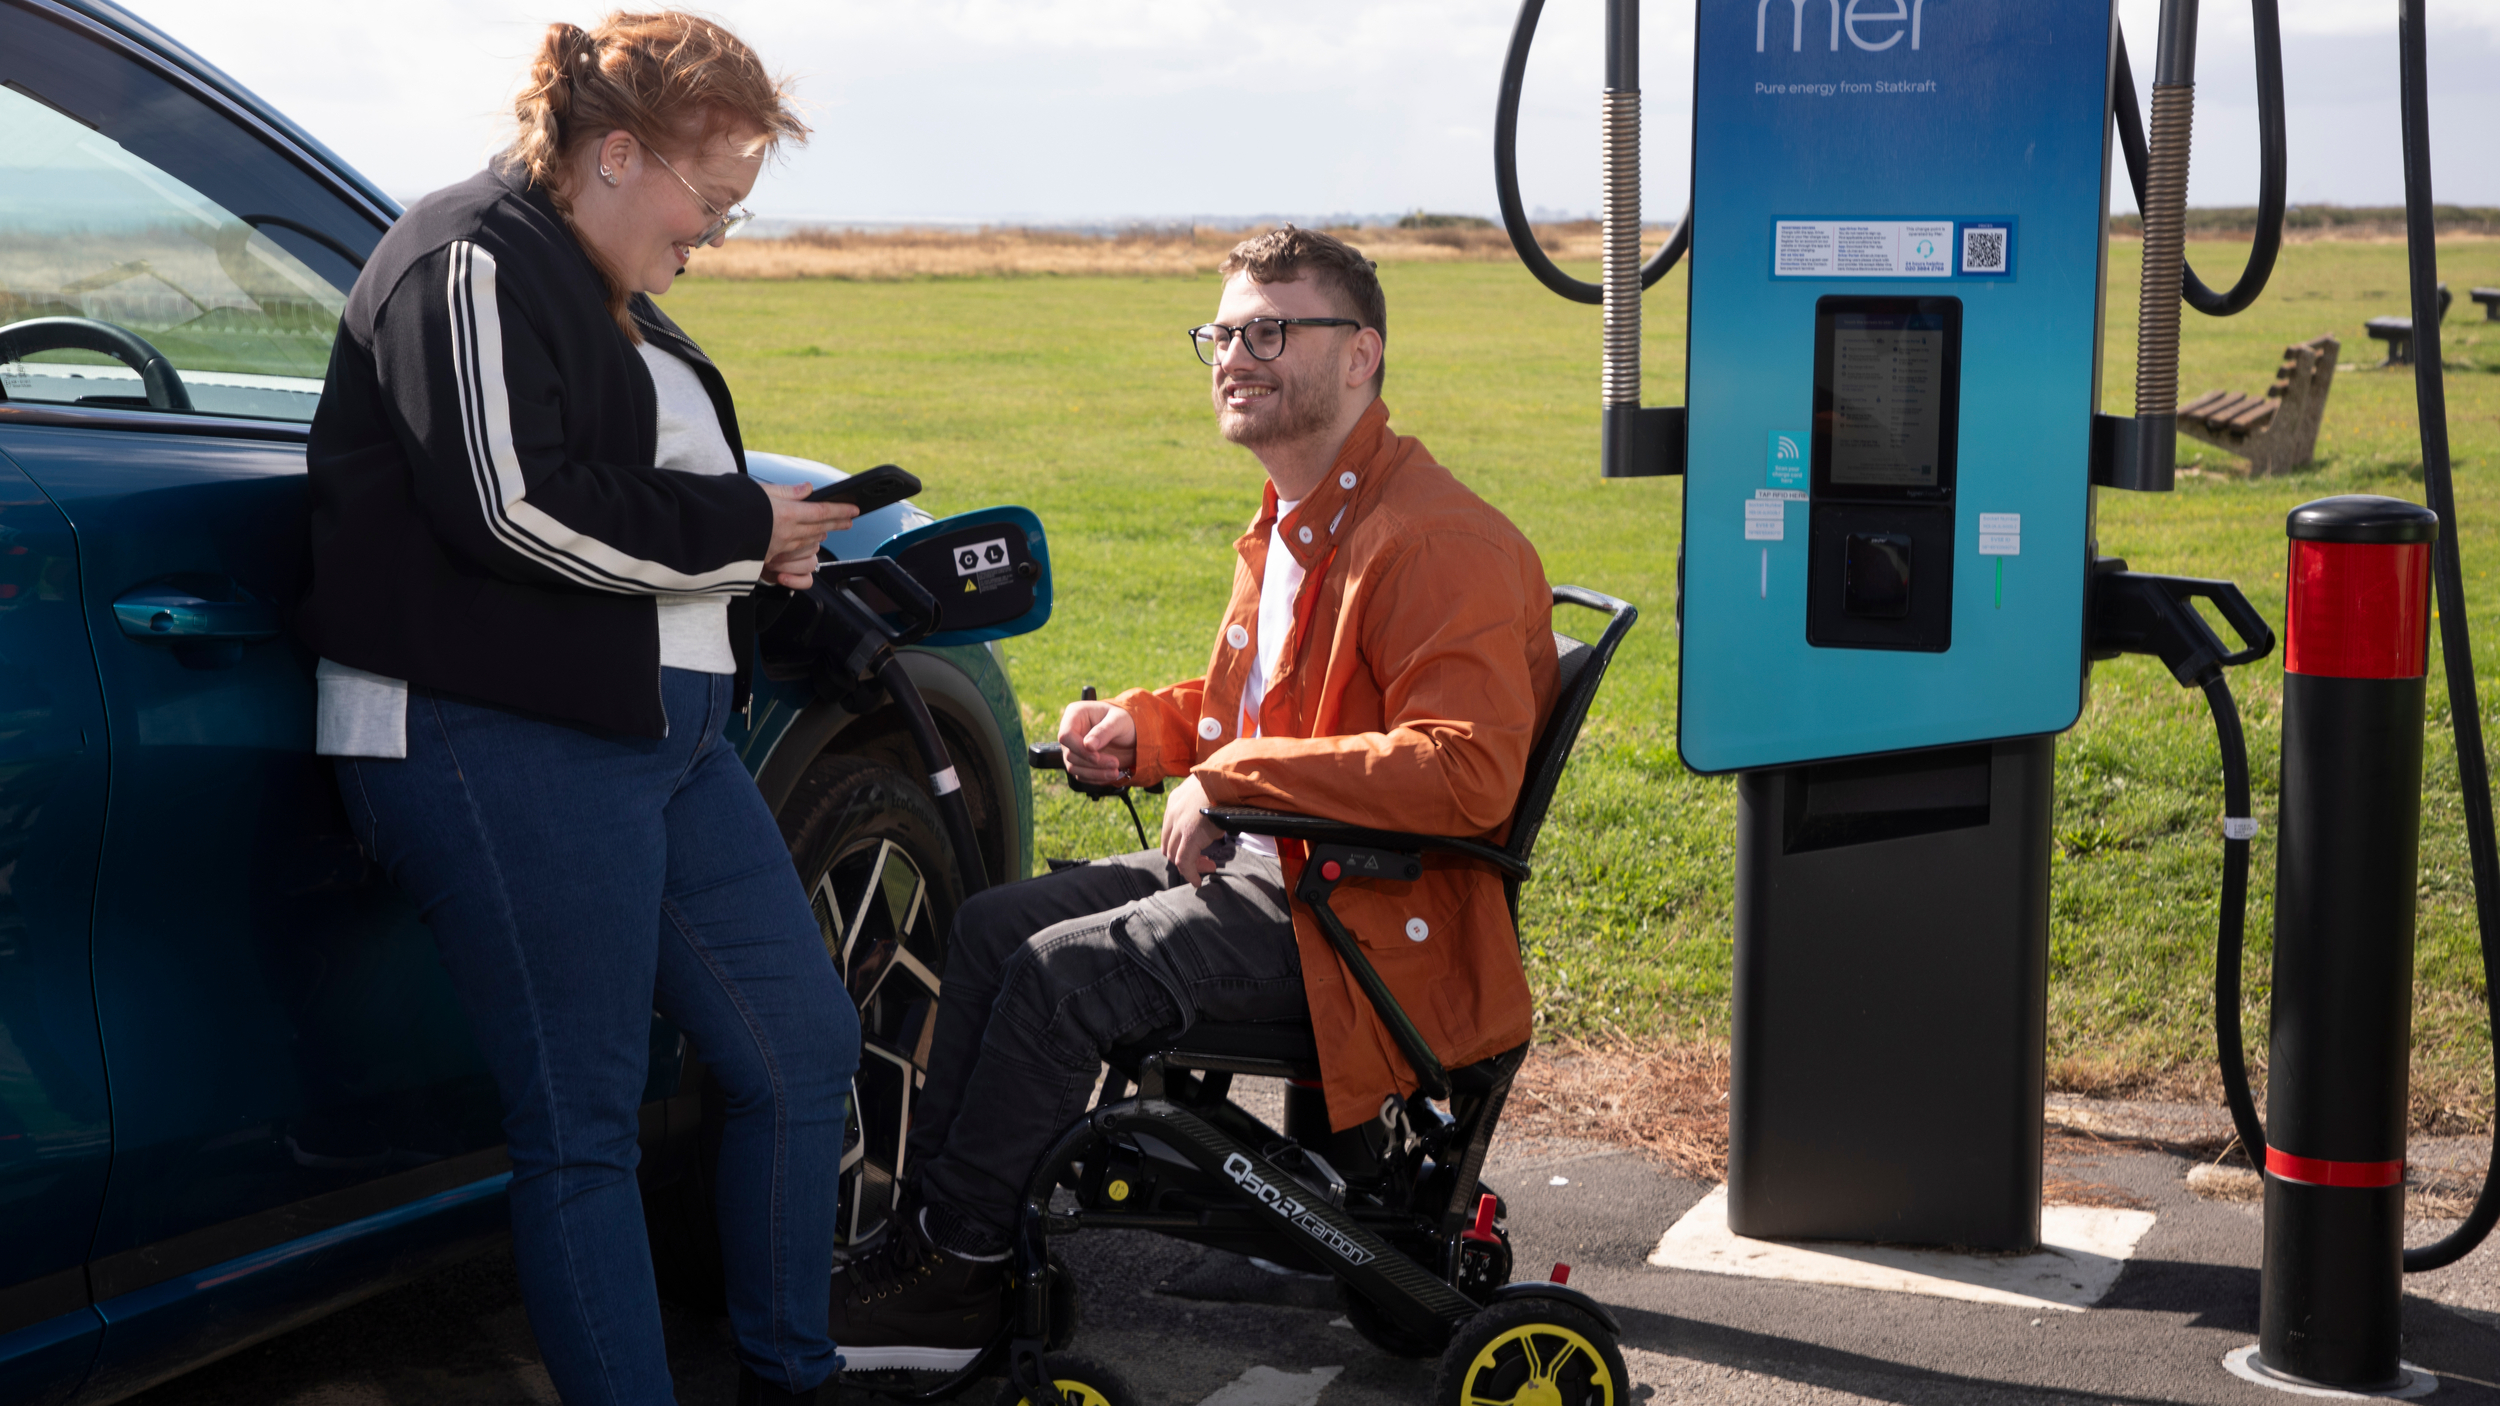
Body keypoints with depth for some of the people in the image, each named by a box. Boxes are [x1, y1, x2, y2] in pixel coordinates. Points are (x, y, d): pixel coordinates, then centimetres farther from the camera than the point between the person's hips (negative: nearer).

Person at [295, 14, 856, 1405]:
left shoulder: (616, 299, 19)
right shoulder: (475, 262, -11)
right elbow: (518, 508, -22)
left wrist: (755, 552, 9)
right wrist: (737, 529, -11)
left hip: (666, 733, 10)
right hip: (503, 751, -10)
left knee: (803, 1045, 12)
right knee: (585, 1123, -4)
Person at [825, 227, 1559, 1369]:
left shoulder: (1441, 543, -19)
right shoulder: (1287, 524, 14)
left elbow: (1466, 772, -30)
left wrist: (1233, 777, -27)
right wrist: (1144, 727, 6)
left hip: (1380, 918, -10)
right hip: (1267, 860, 10)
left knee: (1061, 972, -19)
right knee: (991, 925, 3)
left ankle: (955, 1272, -4)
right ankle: (933, 1220, 4)